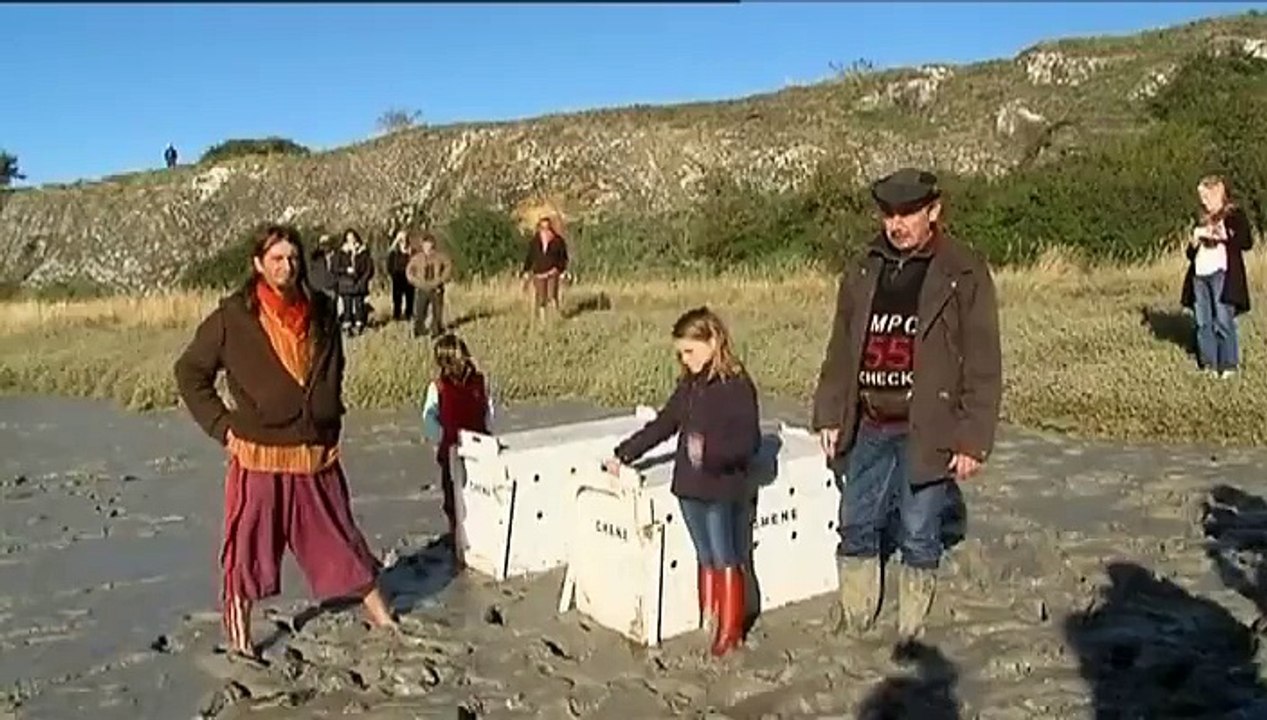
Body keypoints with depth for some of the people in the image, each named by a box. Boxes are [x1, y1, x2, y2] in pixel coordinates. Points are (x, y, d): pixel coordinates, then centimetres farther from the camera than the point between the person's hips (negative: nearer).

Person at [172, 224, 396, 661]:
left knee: (335, 535, 13)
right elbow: (190, 372, 0)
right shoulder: (233, 317, -8)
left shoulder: (320, 312, 3)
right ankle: (239, 638, 20)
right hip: (258, 454, -3)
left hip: (316, 453, 3)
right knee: (249, 545, 6)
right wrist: (222, 426, -6)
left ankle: (380, 616, 23)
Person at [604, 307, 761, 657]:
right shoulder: (688, 387, 9)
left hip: (723, 489, -6)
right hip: (690, 487, 7)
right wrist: (622, 455, 19)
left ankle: (730, 630, 17)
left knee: (726, 560, 5)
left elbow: (749, 442, -18)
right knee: (705, 559, 14)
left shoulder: (737, 386, -13)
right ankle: (708, 622, 24)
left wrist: (711, 451, -32)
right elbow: (661, 426, 18)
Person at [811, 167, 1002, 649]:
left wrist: (973, 440, -12)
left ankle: (910, 633, 24)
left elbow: (983, 367, -8)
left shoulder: (964, 275, -7)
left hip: (926, 432, -4)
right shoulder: (863, 272, 7)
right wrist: (829, 416, 8)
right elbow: (840, 351, 13)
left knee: (918, 536, 6)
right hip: (868, 427, 5)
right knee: (855, 527, 12)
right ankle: (853, 622, 31)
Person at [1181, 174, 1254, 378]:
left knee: (1223, 321, -8)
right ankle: (1208, 364, 7)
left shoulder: (1235, 214, 5)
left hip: (1222, 274, -6)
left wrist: (1225, 236, -17)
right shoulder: (1202, 220, 22)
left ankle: (1228, 365, -1)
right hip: (1200, 275, 6)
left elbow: (1247, 242, -5)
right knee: (1203, 322, 3)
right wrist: (1194, 243, 4)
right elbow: (1191, 254, 24)